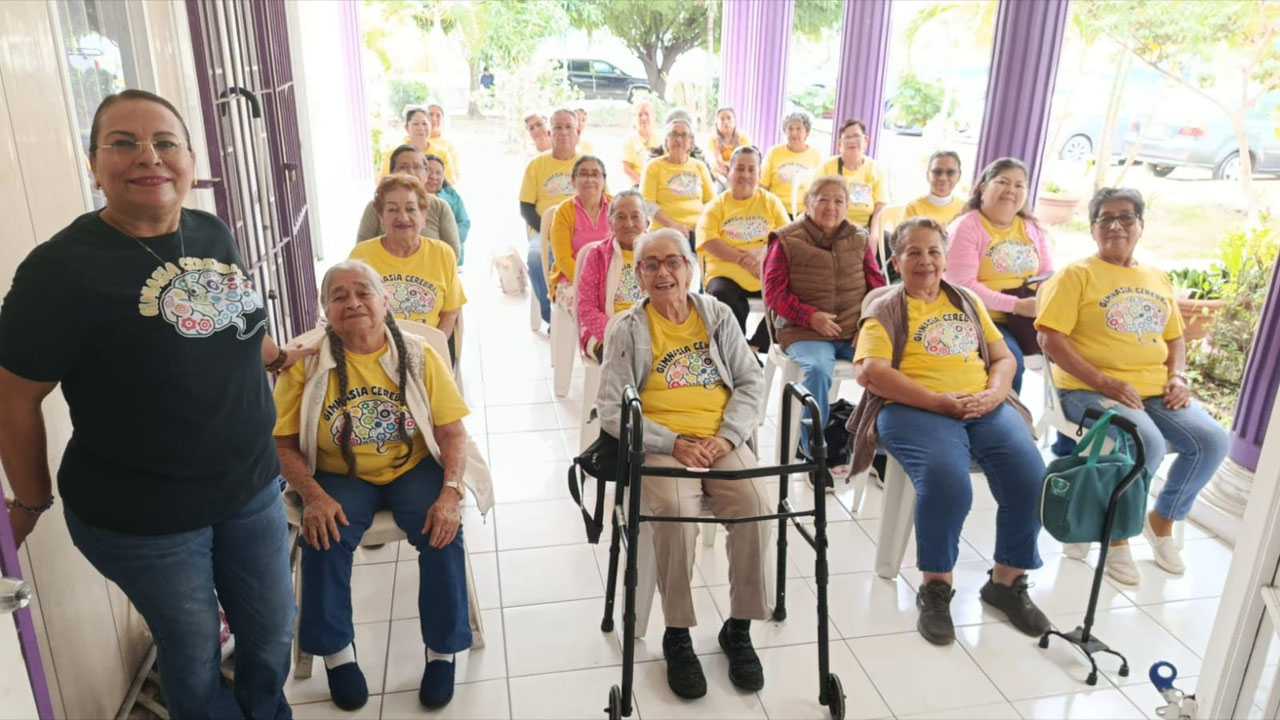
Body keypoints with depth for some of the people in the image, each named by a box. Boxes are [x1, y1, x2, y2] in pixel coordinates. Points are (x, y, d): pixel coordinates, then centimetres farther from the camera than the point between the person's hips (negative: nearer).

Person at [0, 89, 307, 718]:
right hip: (142, 520, -5)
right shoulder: (63, 267, -19)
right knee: (194, 654, 15)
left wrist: (277, 355, 27)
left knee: (273, 633, 20)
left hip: (251, 488, 6)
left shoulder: (213, 234, -1)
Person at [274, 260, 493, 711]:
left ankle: (442, 651, -3)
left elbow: (453, 432, -7)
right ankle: (336, 652, -1)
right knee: (322, 538, -27)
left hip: (413, 469, 0)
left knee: (444, 531, -25)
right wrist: (313, 496, -23)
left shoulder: (419, 356, -6)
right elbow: (283, 444, -6)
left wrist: (449, 493, -22)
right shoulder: (305, 364, -6)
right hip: (339, 476, 0)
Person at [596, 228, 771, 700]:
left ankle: (739, 627, -4)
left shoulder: (718, 316, 12)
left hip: (722, 440, 2)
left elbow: (752, 382, 10)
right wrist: (673, 443, -15)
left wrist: (728, 435, -8)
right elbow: (612, 409, -2)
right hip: (659, 445, -2)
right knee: (676, 510, -31)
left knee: (756, 504, -24)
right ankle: (677, 635, -10)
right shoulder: (627, 329, 4)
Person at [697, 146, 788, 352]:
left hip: (769, 274, 2)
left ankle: (755, 346, -10)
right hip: (727, 273, -1)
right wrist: (743, 258, -19)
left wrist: (764, 257, -17)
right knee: (721, 296, -34)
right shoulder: (716, 205, 11)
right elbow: (708, 241, -6)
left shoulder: (771, 201, 16)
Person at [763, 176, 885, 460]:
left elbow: (876, 285, 14)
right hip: (804, 332, -3)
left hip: (856, 330, 3)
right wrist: (810, 316, -15)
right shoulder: (787, 240, 2)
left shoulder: (859, 239, 13)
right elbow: (774, 293, -1)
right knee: (818, 368, -34)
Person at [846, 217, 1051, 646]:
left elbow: (1003, 357, 20)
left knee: (1032, 478, -21)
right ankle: (936, 587, -10)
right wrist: (937, 401, -15)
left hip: (983, 408, 5)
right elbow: (869, 372, -7)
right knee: (947, 481, -33)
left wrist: (994, 393, -3)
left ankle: (1007, 581, 2)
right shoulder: (886, 311, 9)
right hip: (914, 410, -4)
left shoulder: (967, 302, 24)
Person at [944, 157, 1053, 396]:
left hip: (1029, 317, 6)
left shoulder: (1032, 227, 15)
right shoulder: (966, 226, -5)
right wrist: (1015, 305, -21)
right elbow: (963, 285, -15)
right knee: (1010, 358, -31)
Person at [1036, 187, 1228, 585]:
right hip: (1090, 390, -6)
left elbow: (1175, 338, 24)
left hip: (1156, 390, 6)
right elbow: (1051, 339, -12)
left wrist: (1178, 377, 3)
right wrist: (1103, 382, -19)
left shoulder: (1158, 279, 17)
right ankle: (1116, 533, -3)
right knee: (1146, 444, -30)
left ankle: (1161, 520, 11)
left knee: (1212, 440, -14)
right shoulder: (1076, 275, -3)